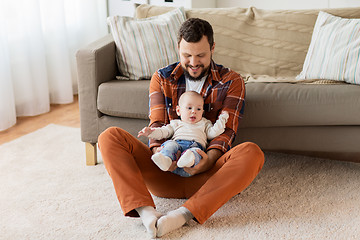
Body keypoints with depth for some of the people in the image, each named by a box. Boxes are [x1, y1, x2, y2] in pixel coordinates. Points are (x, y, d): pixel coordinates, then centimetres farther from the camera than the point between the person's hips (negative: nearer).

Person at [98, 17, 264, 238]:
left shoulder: (231, 81, 5)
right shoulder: (162, 78, 10)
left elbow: (226, 129, -4)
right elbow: (157, 123, 2)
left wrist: (209, 159, -25)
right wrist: (158, 151, -22)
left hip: (205, 174, -1)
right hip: (166, 171, 2)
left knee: (252, 153, -32)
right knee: (110, 137, -18)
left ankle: (184, 213, -39)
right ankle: (146, 211, -36)